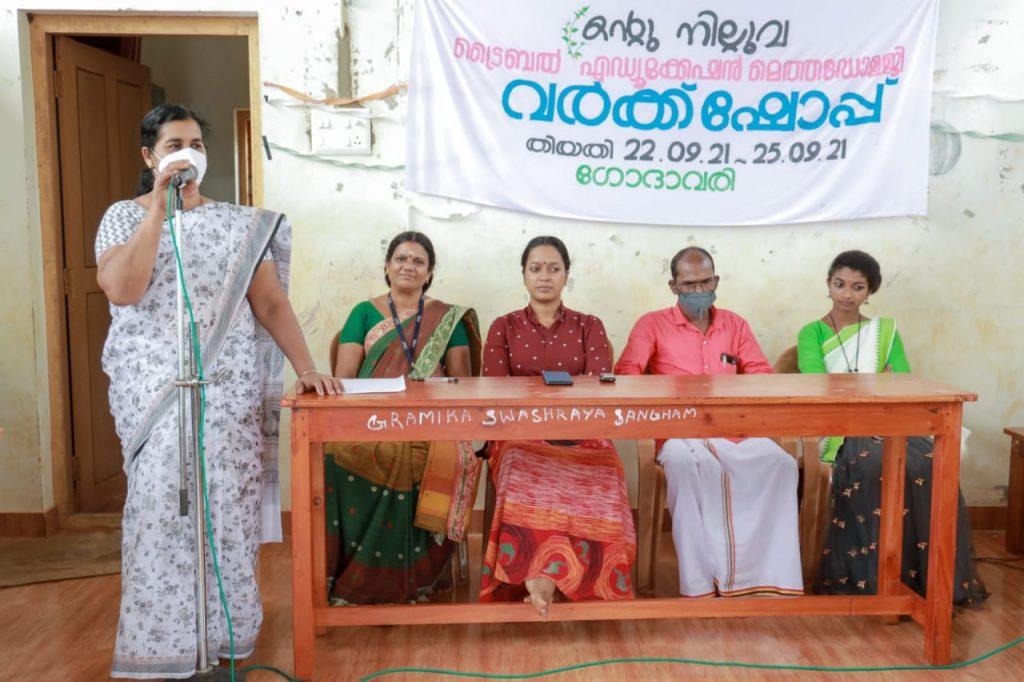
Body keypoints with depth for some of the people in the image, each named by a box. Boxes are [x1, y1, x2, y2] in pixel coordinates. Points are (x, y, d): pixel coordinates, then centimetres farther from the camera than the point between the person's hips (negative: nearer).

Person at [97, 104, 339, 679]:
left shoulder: (238, 222, 10)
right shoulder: (125, 216, 5)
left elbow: (271, 301, 4)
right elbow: (122, 289, -14)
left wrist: (306, 366, -8)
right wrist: (159, 205, -14)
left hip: (229, 385, 2)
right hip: (155, 385, -1)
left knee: (228, 502, 1)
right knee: (163, 501, -5)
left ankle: (225, 634, 15)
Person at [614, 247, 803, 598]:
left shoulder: (735, 324, 20)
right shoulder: (652, 325, 9)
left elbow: (761, 373, 12)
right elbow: (626, 372, -2)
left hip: (735, 431, 3)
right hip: (680, 432, -3)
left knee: (781, 463, -27)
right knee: (685, 464, -38)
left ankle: (770, 578, -21)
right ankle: (700, 585, -30)